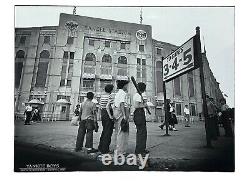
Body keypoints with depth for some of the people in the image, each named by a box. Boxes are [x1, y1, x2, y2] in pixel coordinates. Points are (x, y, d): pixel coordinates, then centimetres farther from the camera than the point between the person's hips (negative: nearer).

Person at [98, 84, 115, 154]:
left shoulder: (102, 96, 10)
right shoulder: (110, 96, -13)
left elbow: (100, 106, 13)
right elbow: (107, 107, -23)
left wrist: (102, 115, 19)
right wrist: (110, 116, -19)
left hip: (102, 113, 8)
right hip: (108, 114, -8)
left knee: (104, 131, 20)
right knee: (108, 132, 2)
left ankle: (100, 147, 30)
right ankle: (105, 149, 9)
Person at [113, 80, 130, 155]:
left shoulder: (117, 93, 18)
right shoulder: (123, 93, -10)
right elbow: (122, 104, -20)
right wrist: (124, 115, -23)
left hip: (116, 113, 10)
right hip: (122, 113, -10)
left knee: (117, 131, 14)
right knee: (122, 132, -4)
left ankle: (117, 149, 24)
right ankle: (120, 150, 2)